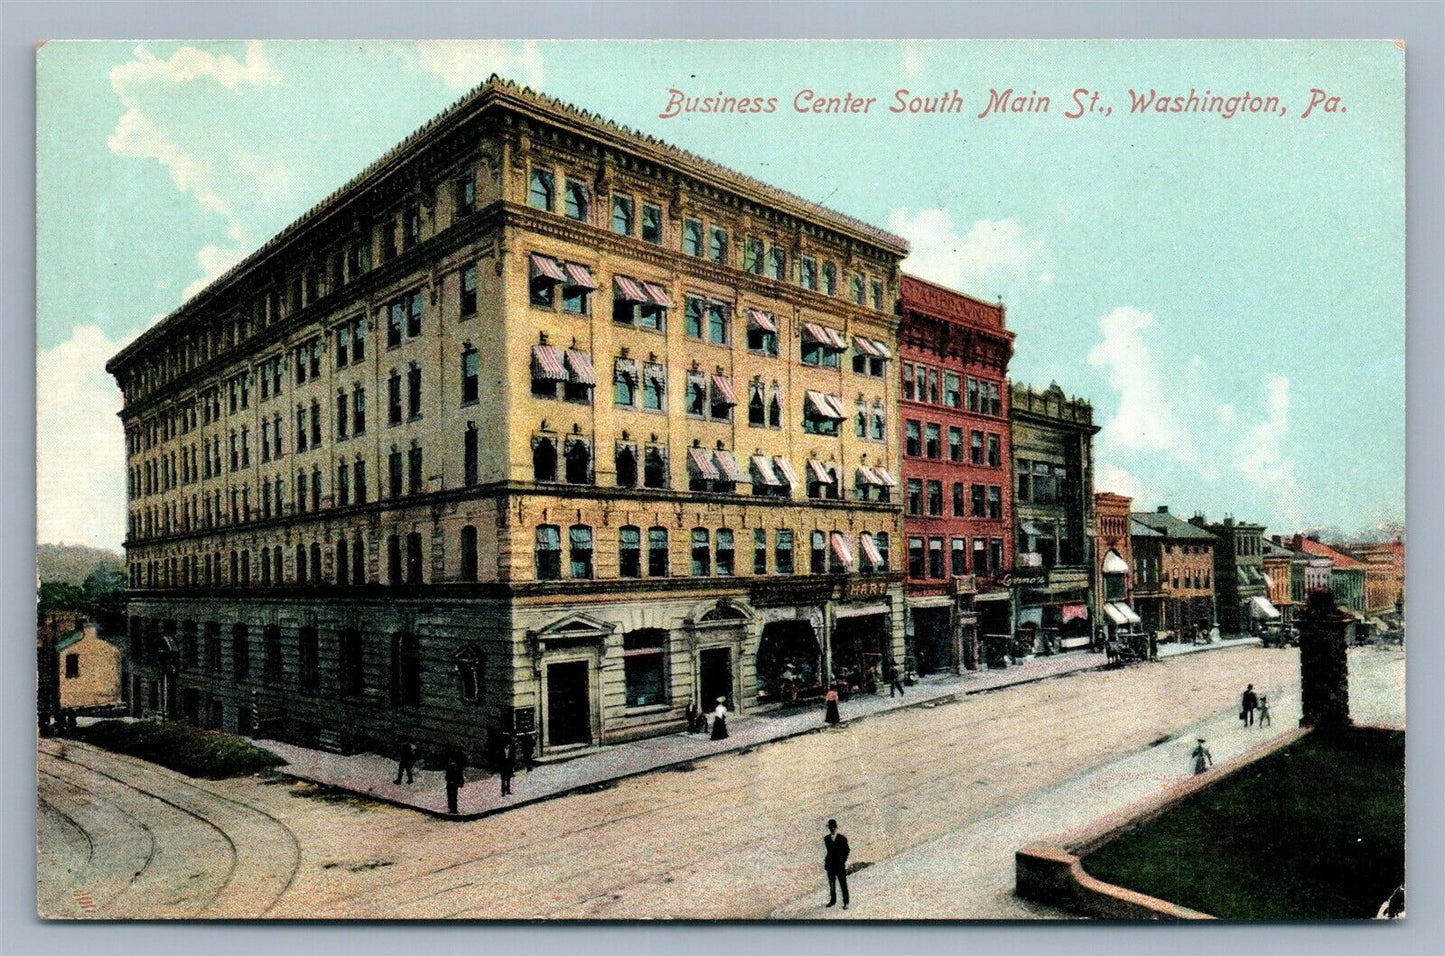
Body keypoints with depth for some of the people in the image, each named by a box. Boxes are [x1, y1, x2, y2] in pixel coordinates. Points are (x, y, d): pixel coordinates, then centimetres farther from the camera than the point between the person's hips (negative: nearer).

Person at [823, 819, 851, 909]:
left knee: (843, 884, -1)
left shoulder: (842, 838, -5)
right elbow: (825, 851, 10)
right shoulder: (826, 839, 5)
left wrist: (844, 861, -7)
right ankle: (832, 900, 26)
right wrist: (825, 862, 6)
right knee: (831, 884, 12)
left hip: (840, 865, -3)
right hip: (830, 865, 3)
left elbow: (846, 851, -1)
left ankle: (845, 902, 6)